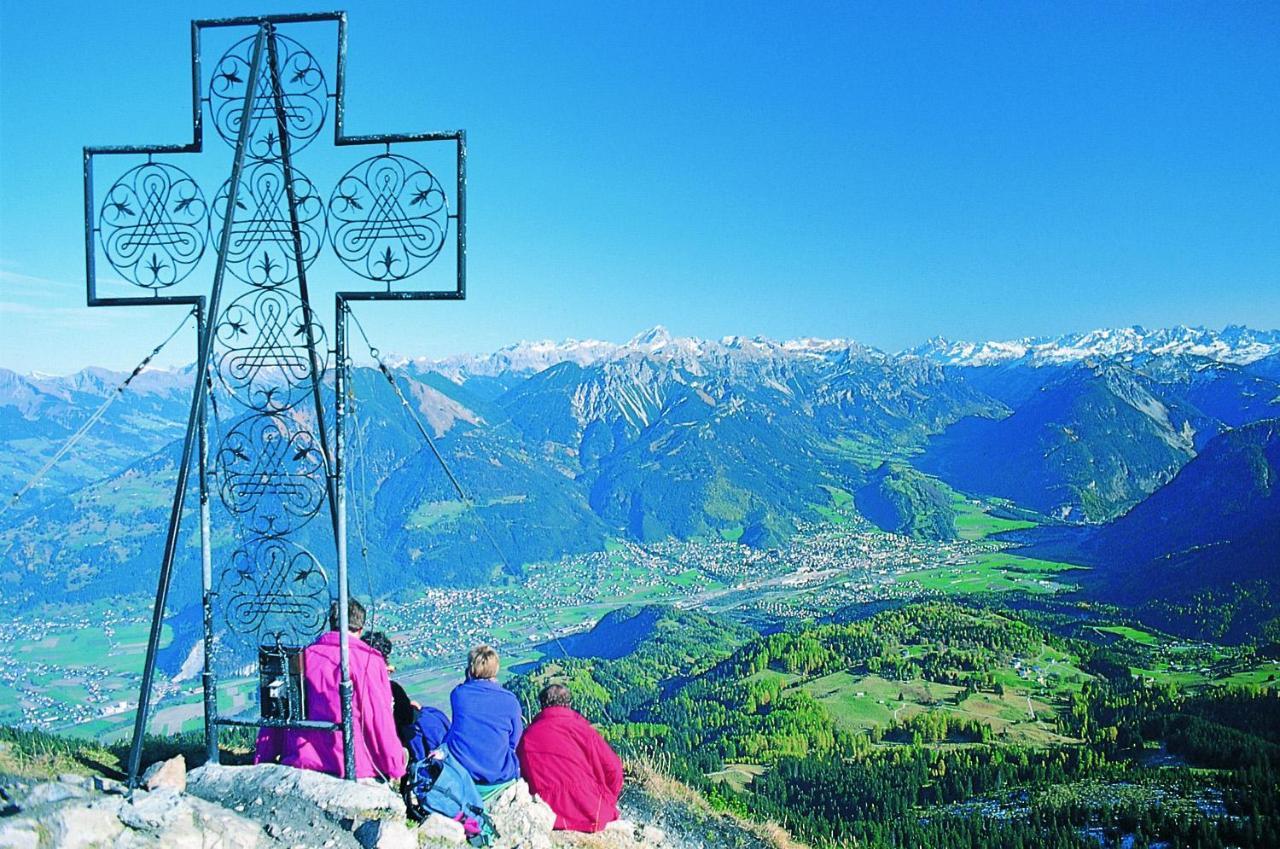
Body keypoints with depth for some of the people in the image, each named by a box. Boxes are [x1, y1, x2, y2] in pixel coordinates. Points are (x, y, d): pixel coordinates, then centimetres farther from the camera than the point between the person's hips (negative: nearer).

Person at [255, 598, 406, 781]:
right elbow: (379, 719, -5)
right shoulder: (367, 660, -2)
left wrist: (261, 764, 21)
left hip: (299, 764, 4)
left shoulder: (303, 656, 12)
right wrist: (394, 767, 2)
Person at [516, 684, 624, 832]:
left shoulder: (527, 735, 2)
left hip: (548, 816, 2)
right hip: (590, 813, -2)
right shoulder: (583, 730, -3)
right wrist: (608, 802, 15)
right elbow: (613, 769, -2)